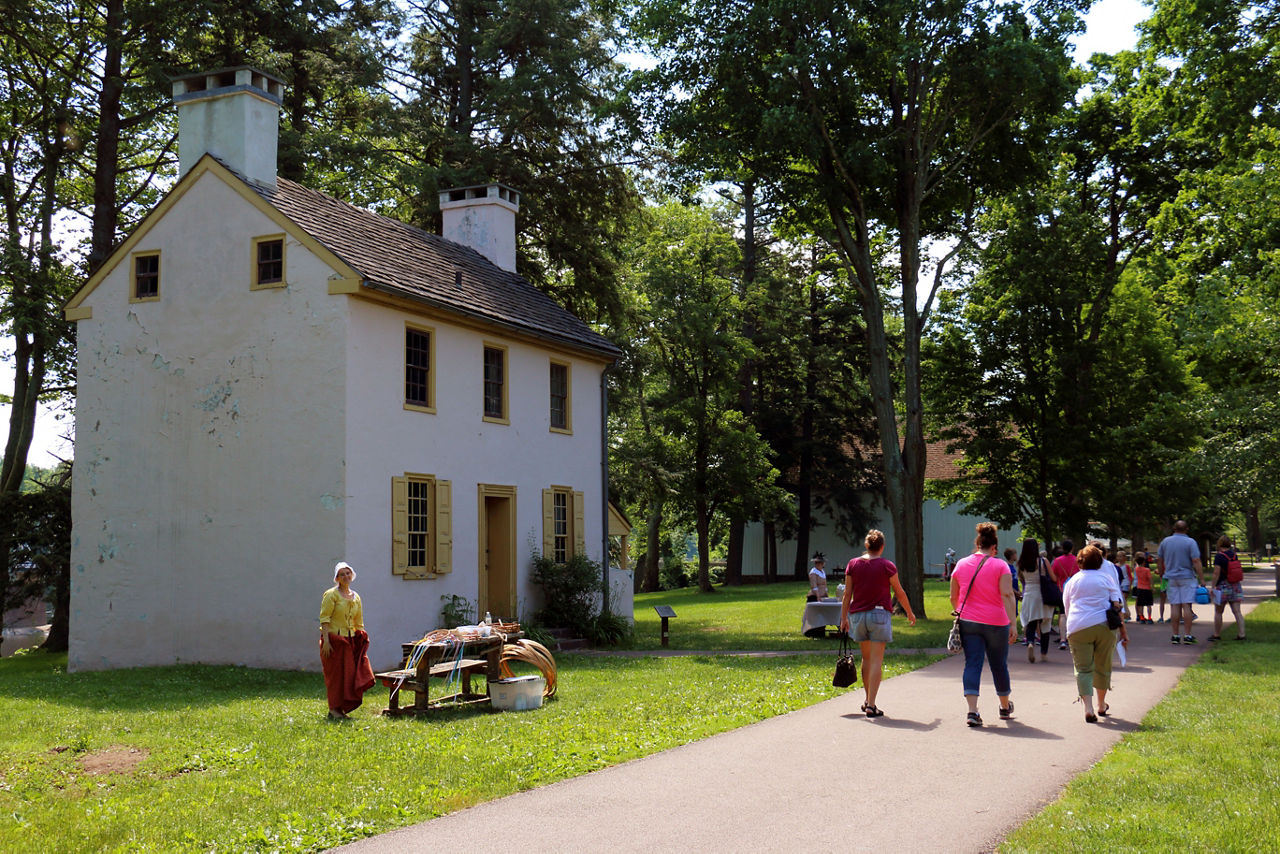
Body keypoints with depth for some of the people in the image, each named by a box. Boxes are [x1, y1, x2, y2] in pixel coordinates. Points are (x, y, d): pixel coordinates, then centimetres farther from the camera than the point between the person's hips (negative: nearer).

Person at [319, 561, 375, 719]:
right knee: (335, 674, -3)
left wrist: (362, 638, 12)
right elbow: (324, 618, -13)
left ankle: (341, 708, 12)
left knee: (351, 674, 2)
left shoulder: (356, 597, 13)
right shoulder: (331, 594, -6)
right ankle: (333, 709, 5)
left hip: (350, 640, 6)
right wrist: (326, 640, -21)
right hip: (333, 639, -6)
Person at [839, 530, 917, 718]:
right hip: (880, 614, -3)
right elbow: (899, 593, 4)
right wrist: (910, 613, 17)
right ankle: (871, 705, -9)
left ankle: (867, 700, 26)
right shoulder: (887, 566, -5)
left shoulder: (853, 565, 3)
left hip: (858, 615, 4)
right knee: (876, 660, -3)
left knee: (866, 658, 18)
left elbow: (847, 594, 3)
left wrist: (844, 617, 10)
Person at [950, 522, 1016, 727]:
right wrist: (1013, 623, -12)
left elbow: (953, 598, 12)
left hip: (968, 622, 2)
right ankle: (1005, 707, 34)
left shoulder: (961, 565, 6)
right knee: (999, 665, 14)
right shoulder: (1000, 565, -3)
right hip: (996, 623, -1)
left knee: (972, 664, -2)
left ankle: (972, 710, -16)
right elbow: (1007, 595, -12)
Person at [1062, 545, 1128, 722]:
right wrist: (1123, 629, 5)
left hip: (1077, 627, 0)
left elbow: (1066, 609, 20)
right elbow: (1117, 605, 4)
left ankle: (1088, 708, -16)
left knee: (1083, 669, 0)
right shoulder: (1106, 577, 10)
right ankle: (1102, 706, 31)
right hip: (1104, 626, 0)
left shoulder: (1072, 581, 15)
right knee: (1103, 667, 16)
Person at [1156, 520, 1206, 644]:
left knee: (1174, 606, 4)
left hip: (1171, 578, 3)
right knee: (1186, 605, -3)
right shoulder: (1190, 542, -8)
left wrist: (1162, 573, 26)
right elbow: (1196, 561, -13)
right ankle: (1187, 635, -4)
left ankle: (1175, 635, 4)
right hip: (1187, 577, -3)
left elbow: (1159, 559, 11)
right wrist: (1201, 579, -11)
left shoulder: (1165, 541, 5)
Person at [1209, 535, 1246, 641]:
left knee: (1218, 612, 6)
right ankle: (1241, 634, 0)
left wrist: (1213, 586, -11)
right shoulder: (1234, 555, 7)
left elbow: (1216, 573, -17)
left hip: (1223, 586, -6)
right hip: (1235, 586, 6)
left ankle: (1217, 635, 12)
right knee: (1237, 611, 4)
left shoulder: (1219, 556, -13)